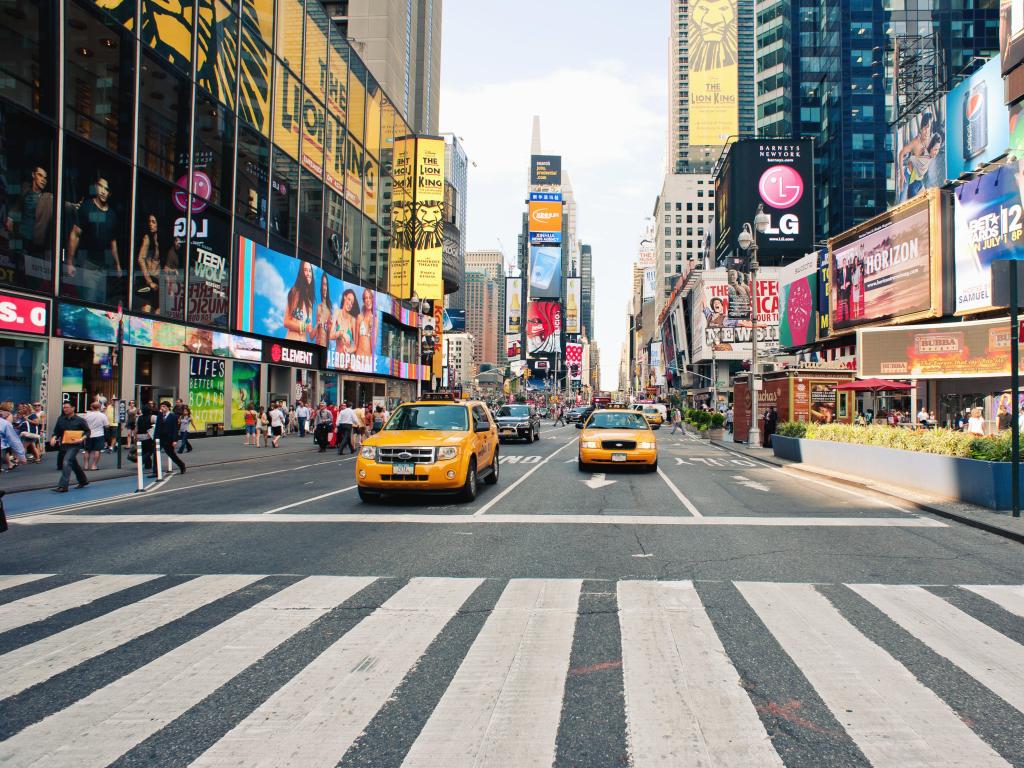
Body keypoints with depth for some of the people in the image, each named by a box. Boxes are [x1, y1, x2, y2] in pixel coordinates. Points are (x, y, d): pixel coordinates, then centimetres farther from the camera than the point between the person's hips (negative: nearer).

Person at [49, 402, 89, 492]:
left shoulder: (79, 420, -6)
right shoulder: (60, 419, 6)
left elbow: (87, 431, 0)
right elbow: (56, 431, 11)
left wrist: (81, 439, -16)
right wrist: (53, 437, -10)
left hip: (74, 445, -6)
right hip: (64, 445, 6)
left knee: (66, 462, -19)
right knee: (73, 463, 18)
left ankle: (63, 486, -19)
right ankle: (83, 480, 38)